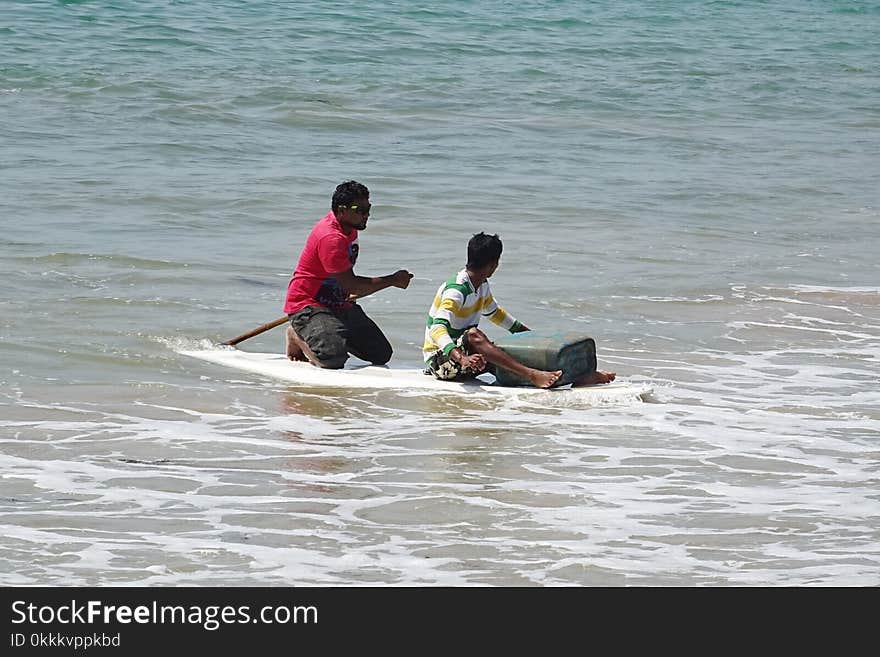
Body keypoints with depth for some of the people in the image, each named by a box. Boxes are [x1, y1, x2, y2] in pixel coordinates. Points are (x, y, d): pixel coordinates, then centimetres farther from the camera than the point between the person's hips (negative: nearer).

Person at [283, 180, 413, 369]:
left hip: (339, 304, 9)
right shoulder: (330, 238, -25)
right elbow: (351, 285, -23)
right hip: (308, 306, -9)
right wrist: (393, 280, -14)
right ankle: (299, 337, 1)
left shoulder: (349, 228, 7)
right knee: (333, 360, -30)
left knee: (382, 354, 1)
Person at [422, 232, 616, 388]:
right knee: (473, 334, -39)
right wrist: (461, 358, -53)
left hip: (467, 351, 9)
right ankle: (532, 375, -51)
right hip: (440, 358, -9)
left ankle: (578, 378, -13)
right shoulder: (455, 290, -23)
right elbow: (438, 329, -36)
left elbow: (494, 313, 29)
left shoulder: (482, 286, 8)